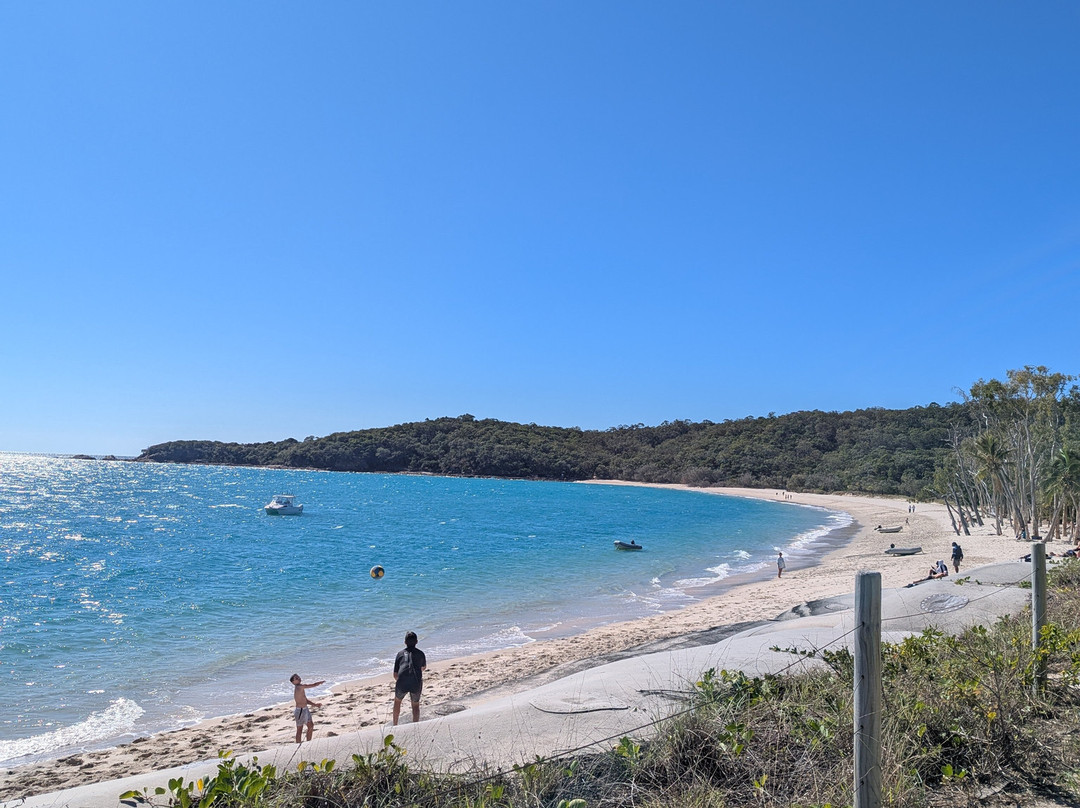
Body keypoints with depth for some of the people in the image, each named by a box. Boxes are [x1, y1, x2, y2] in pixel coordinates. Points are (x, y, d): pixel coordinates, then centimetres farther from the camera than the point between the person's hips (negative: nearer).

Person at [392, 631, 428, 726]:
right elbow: (424, 668, 40)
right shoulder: (420, 653, 21)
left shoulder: (400, 653, 20)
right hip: (416, 683, 0)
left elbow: (395, 675, 19)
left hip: (402, 682, 0)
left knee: (397, 701, 28)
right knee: (415, 705, 23)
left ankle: (395, 725, 30)